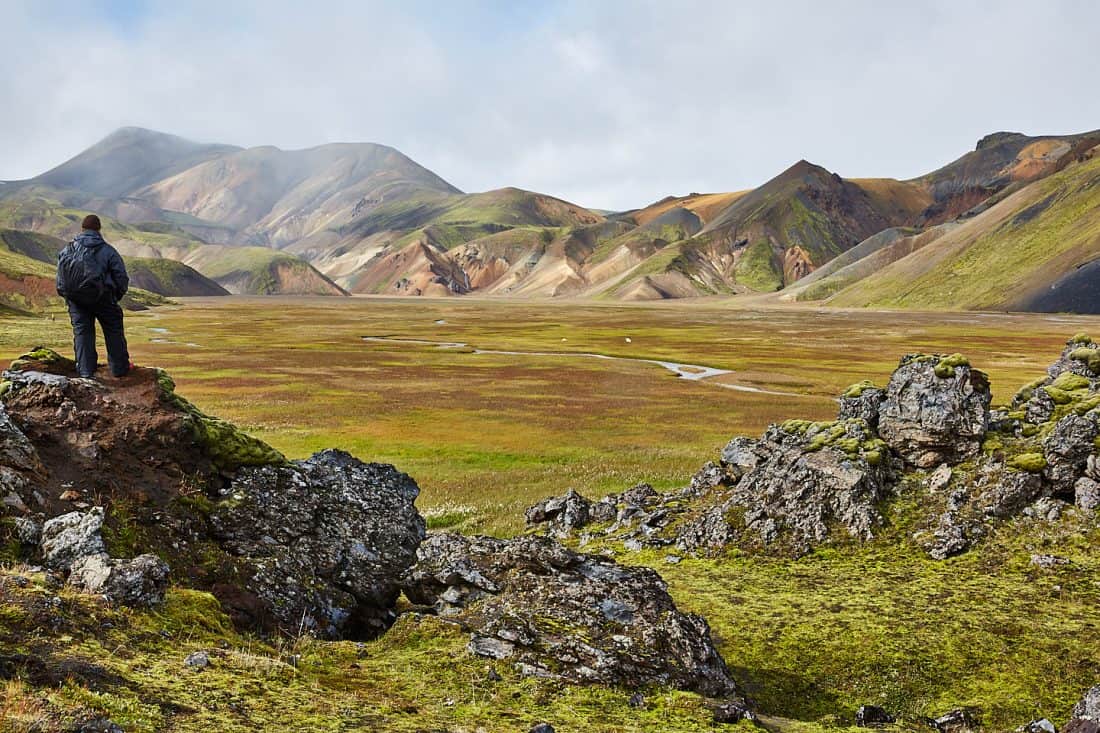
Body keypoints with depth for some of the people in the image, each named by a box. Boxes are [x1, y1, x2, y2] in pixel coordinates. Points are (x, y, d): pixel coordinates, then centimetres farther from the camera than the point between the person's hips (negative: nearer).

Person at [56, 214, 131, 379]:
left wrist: (67, 295, 18)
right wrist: (117, 296, 11)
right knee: (113, 330, 11)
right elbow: (122, 278, -4)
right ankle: (119, 368, 16)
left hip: (75, 299, 3)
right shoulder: (107, 251, -3)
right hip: (102, 297, -2)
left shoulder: (67, 250, 6)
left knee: (82, 332, 9)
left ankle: (86, 371, 5)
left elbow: (60, 280, 7)